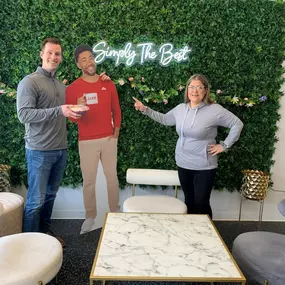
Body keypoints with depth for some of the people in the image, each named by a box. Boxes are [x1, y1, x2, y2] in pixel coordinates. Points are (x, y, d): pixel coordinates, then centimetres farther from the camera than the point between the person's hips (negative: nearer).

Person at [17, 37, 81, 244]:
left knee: (50, 195, 17)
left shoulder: (61, 85, 15)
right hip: (40, 151, -6)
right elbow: (24, 115, -18)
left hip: (61, 150, 7)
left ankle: (46, 232, 32)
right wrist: (59, 111, -24)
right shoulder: (29, 82, -7)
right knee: (36, 200, 1)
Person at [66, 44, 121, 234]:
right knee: (89, 181, 5)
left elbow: (116, 110, 13)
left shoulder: (108, 84, 4)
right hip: (87, 142, -2)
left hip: (109, 139, 2)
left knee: (112, 177, 11)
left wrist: (117, 129, 4)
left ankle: (115, 213, 27)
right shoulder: (73, 88, -4)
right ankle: (90, 217, 21)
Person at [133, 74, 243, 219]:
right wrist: (145, 109, 13)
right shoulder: (180, 108, 3)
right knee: (189, 201, 18)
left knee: (201, 203, 0)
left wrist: (224, 145, -9)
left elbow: (237, 124, -7)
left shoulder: (215, 110, -14)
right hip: (183, 163, 5)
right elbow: (164, 119, 19)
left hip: (204, 166, -5)